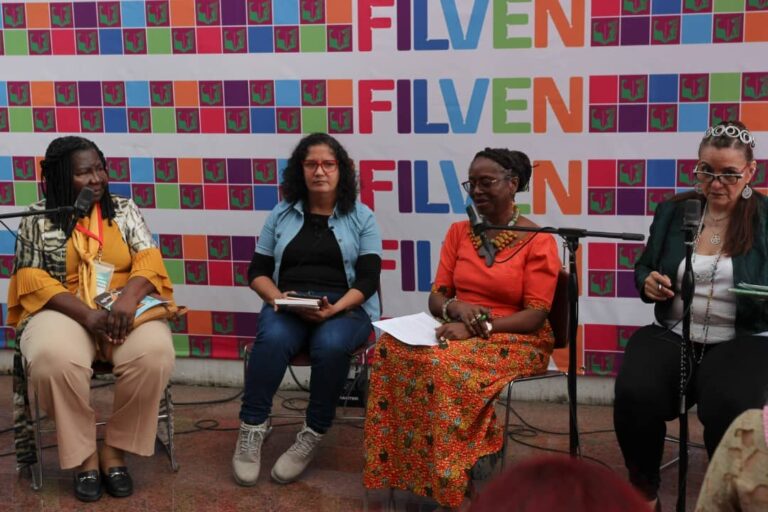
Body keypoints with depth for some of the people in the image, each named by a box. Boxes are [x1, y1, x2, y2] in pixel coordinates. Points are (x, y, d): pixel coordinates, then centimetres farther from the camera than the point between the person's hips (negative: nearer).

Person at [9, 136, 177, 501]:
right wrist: (87, 314, -18)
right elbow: (32, 279, -4)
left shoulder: (124, 209, 9)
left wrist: (128, 300, -21)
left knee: (155, 354, -31)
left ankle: (115, 448, -11)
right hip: (63, 310, -1)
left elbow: (148, 259, 1)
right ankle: (84, 454, -14)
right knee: (53, 360, -36)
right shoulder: (39, 218, 4)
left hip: (125, 307, 2)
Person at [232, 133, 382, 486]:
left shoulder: (361, 217, 7)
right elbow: (257, 271, 12)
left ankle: (312, 437, -21)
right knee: (271, 339, -34)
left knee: (330, 345, -36)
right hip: (287, 305, 2)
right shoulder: (281, 214, 13)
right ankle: (251, 429, -24)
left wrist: (334, 308, -19)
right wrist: (277, 297, -10)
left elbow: (368, 279, -1)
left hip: (345, 307, -1)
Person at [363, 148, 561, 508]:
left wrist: (478, 326, -25)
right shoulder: (458, 233, 11)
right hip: (460, 331, 5)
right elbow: (436, 297, 8)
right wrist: (455, 308, -18)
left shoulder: (538, 241, -5)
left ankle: (448, 480, -23)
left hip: (517, 341, -5)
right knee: (392, 347, -26)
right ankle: (399, 468, -22)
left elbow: (535, 316, -12)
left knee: (445, 364, -36)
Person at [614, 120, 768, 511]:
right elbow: (643, 268, 17)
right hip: (671, 334, 3)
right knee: (634, 394, -27)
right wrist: (647, 282, -6)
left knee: (731, 407, -34)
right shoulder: (673, 211, 8)